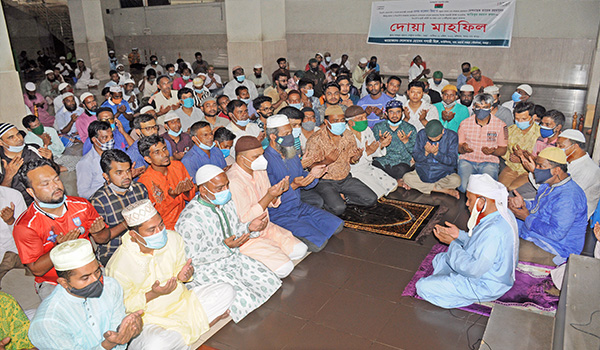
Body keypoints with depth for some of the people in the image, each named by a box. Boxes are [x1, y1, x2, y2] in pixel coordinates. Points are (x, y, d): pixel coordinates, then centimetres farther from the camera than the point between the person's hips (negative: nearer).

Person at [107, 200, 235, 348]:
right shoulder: (118, 266, -22)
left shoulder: (173, 238, -8)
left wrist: (182, 276, -16)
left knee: (226, 291, -5)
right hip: (149, 318, -5)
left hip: (182, 302, 5)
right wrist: (152, 294, -27)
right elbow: (123, 306, -11)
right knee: (156, 344, -38)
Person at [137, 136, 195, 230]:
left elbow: (191, 197, 8)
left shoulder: (178, 165, 1)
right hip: (164, 228, -5)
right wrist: (171, 196, -25)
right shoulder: (144, 181, -15)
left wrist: (186, 191, -15)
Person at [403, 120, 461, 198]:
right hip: (423, 172, 2)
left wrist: (436, 153, -25)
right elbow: (416, 157, -2)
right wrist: (426, 152, -24)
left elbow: (453, 161, -11)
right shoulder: (421, 134, -5)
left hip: (444, 173, -2)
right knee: (406, 177, -26)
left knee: (456, 180, -33)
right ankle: (445, 190, -20)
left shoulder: (452, 136, -9)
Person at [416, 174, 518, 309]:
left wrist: (452, 243, -20)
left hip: (484, 286, -10)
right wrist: (459, 235, 0)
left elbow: (474, 270, -31)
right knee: (439, 259, 25)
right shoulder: (503, 213, -4)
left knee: (423, 287, -12)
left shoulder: (494, 231, -36)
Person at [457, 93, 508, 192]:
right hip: (467, 160, 1)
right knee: (463, 187, -26)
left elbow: (503, 149, 6)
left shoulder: (500, 125, 1)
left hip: (489, 162, 0)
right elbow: (459, 148, 8)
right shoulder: (465, 123, 4)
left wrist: (493, 151, -18)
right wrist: (463, 148, -17)